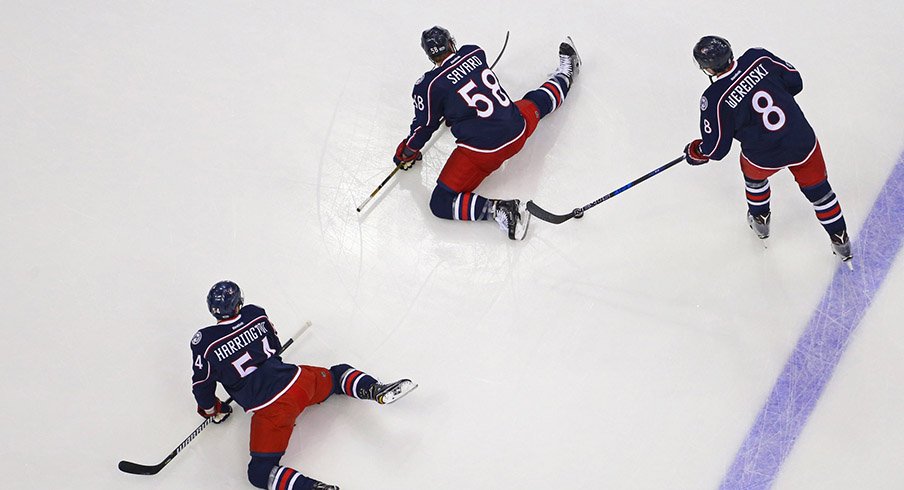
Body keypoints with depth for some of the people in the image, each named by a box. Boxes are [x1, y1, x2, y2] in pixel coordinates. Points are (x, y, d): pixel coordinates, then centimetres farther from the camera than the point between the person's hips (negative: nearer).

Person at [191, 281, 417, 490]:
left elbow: (202, 384, 5)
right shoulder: (255, 314, 6)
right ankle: (374, 389, 2)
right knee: (337, 375, 32)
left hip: (269, 409, -4)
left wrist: (213, 410, 23)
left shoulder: (204, 342, -7)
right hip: (295, 379, 4)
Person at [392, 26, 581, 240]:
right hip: (517, 133, 6)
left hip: (482, 151, -6)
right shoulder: (475, 53, 2)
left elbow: (424, 126, -2)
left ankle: (496, 208, -21)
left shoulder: (430, 86, -13)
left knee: (440, 204, -2)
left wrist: (407, 153, 16)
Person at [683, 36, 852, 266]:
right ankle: (841, 241, 35)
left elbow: (716, 149, -11)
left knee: (753, 172, 34)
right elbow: (795, 81, 3)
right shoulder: (759, 58, -11)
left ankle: (760, 220, 54)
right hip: (802, 140, 2)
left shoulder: (715, 99, -20)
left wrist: (695, 152, 10)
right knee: (817, 188, 23)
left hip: (764, 157, -2)